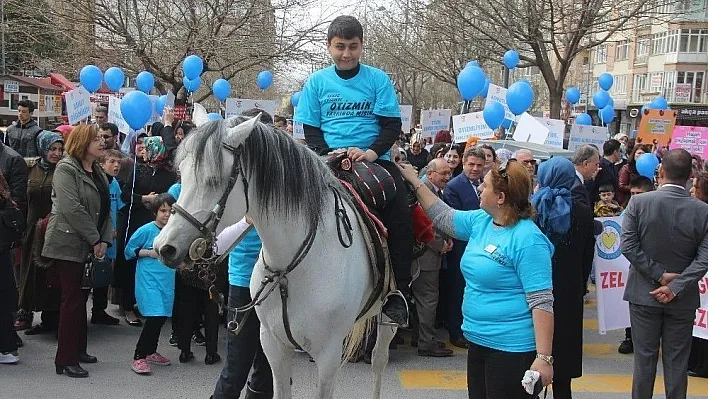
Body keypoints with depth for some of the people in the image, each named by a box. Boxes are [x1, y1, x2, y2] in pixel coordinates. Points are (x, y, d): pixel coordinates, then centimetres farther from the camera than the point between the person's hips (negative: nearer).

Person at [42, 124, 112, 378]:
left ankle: (77, 350, 26)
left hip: (90, 246, 8)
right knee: (73, 300, -6)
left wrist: (105, 240, -1)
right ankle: (66, 360, 0)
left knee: (80, 298, 15)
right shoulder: (66, 169, -13)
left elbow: (105, 209, 12)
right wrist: (94, 239, -19)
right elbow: (72, 209, -22)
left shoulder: (98, 173, 14)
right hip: (68, 245, -8)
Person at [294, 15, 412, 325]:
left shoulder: (378, 79, 6)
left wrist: (371, 152, -18)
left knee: (400, 215, -23)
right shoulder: (317, 82, 9)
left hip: (374, 160, -1)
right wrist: (332, 156, -14)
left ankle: (399, 291, -16)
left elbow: (392, 125, 1)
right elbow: (311, 132, 6)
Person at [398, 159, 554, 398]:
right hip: (478, 340, 9)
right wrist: (414, 181, 16)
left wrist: (544, 358, -26)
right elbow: (442, 217, 20)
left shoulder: (527, 240, -20)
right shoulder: (481, 221, 5)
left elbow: (542, 302, -22)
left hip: (511, 348, -9)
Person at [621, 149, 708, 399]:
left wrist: (659, 274, -11)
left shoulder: (638, 203, -12)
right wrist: (675, 287, -13)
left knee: (644, 359, 10)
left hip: (644, 294, 0)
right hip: (682, 300, 0)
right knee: (677, 363, 11)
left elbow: (628, 246, -14)